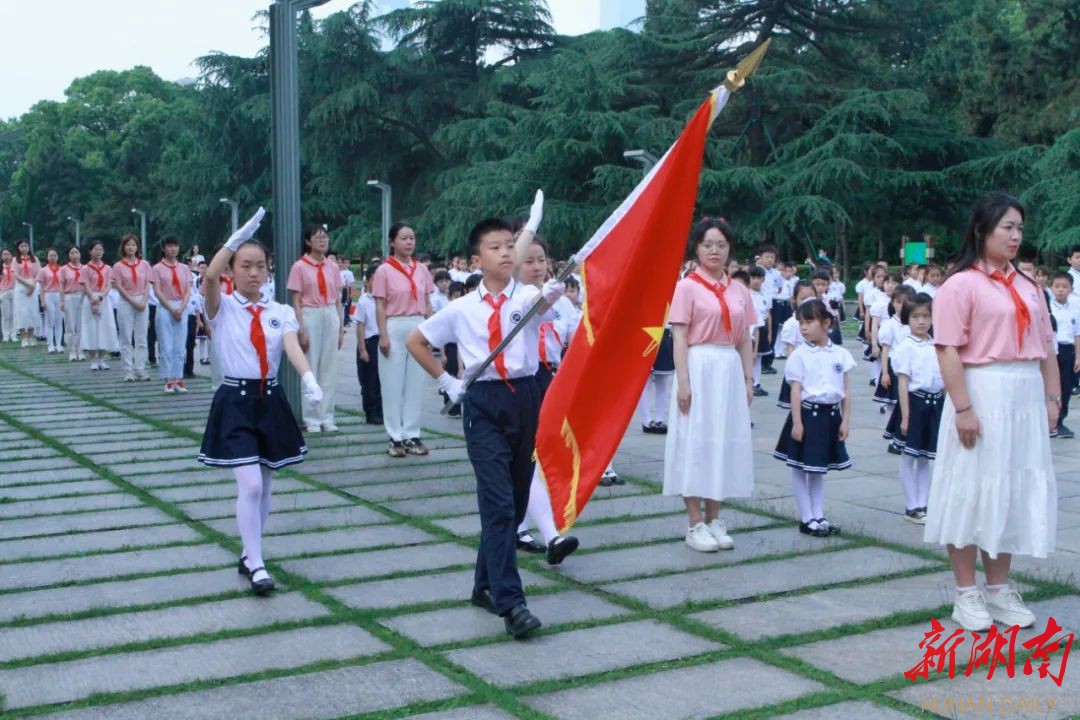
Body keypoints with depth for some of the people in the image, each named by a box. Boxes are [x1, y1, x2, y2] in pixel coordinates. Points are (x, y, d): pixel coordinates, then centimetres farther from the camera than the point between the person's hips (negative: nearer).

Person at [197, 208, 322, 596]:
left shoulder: (281, 312, 4)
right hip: (235, 401, -4)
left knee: (264, 485, 12)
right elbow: (210, 278, -25)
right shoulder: (223, 308, -3)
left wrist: (308, 378, -33)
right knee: (250, 484, -13)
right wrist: (238, 237, -27)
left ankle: (249, 554, 27)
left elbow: (293, 347, -14)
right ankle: (256, 565, -3)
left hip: (271, 400, 4)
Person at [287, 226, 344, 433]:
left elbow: (338, 300, 12)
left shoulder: (333, 267, 9)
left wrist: (341, 327, 7)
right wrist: (301, 330, -12)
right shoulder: (299, 267, -5)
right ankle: (312, 419, 8)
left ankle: (327, 417, 14)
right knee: (310, 368, 1)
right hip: (310, 317, -4)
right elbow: (296, 302, -6)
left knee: (329, 369, 7)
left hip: (331, 317, 4)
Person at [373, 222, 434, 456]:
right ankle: (395, 438, 8)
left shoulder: (421, 270, 8)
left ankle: (412, 435, 15)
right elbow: (380, 307, -6)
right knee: (393, 385, 1)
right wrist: (383, 335, -12)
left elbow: (427, 304, 12)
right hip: (395, 329, -4)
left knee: (415, 384, 7)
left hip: (418, 328, 4)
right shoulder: (384, 270, -4)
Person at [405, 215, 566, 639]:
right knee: (499, 503, -10)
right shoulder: (462, 309, 3)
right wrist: (446, 381, 9)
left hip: (525, 398, 2)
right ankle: (510, 603, -12)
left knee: (516, 501, 11)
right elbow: (415, 341, 16)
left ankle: (487, 585, 28)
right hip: (483, 402, -2)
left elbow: (541, 302, -26)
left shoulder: (528, 297, 0)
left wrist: (552, 293, -49)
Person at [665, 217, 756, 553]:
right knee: (695, 441, -1)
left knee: (725, 440, 9)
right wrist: (683, 382, -15)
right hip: (699, 368, -5)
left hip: (730, 370, 5)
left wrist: (749, 379, 8)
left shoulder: (739, 290, 10)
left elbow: (744, 339, 13)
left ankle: (714, 519, 19)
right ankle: (695, 524, 6)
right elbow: (679, 338, -9)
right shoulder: (687, 286, -5)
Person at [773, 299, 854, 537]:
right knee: (801, 469, 4)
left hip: (830, 414, 3)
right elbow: (796, 390, -9)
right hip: (807, 413, -3)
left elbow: (846, 390, 5)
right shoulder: (799, 355, -8)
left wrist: (845, 419, 2)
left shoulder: (840, 354, 2)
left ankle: (819, 516, 22)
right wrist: (797, 422, -13)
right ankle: (806, 519, 13)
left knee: (819, 468, 14)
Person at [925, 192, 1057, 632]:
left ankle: (999, 588, 24)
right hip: (983, 394, -7)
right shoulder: (960, 284, -8)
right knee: (973, 491, 0)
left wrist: (1052, 397, 8)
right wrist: (963, 408, -19)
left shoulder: (1027, 286, 13)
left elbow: (1046, 345, 15)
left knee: (1015, 491, 12)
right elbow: (948, 350, -14)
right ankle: (966, 594, 11)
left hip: (1027, 397, 7)